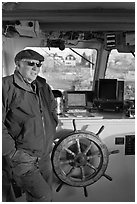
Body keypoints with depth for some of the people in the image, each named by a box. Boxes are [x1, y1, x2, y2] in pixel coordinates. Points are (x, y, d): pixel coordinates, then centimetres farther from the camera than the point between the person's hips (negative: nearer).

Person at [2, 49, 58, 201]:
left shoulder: (43, 86, 7)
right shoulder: (7, 86, -16)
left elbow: (52, 108, 25)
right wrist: (12, 152, -19)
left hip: (45, 157, 7)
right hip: (24, 159, -7)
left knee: (46, 193, 19)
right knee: (43, 196, -9)